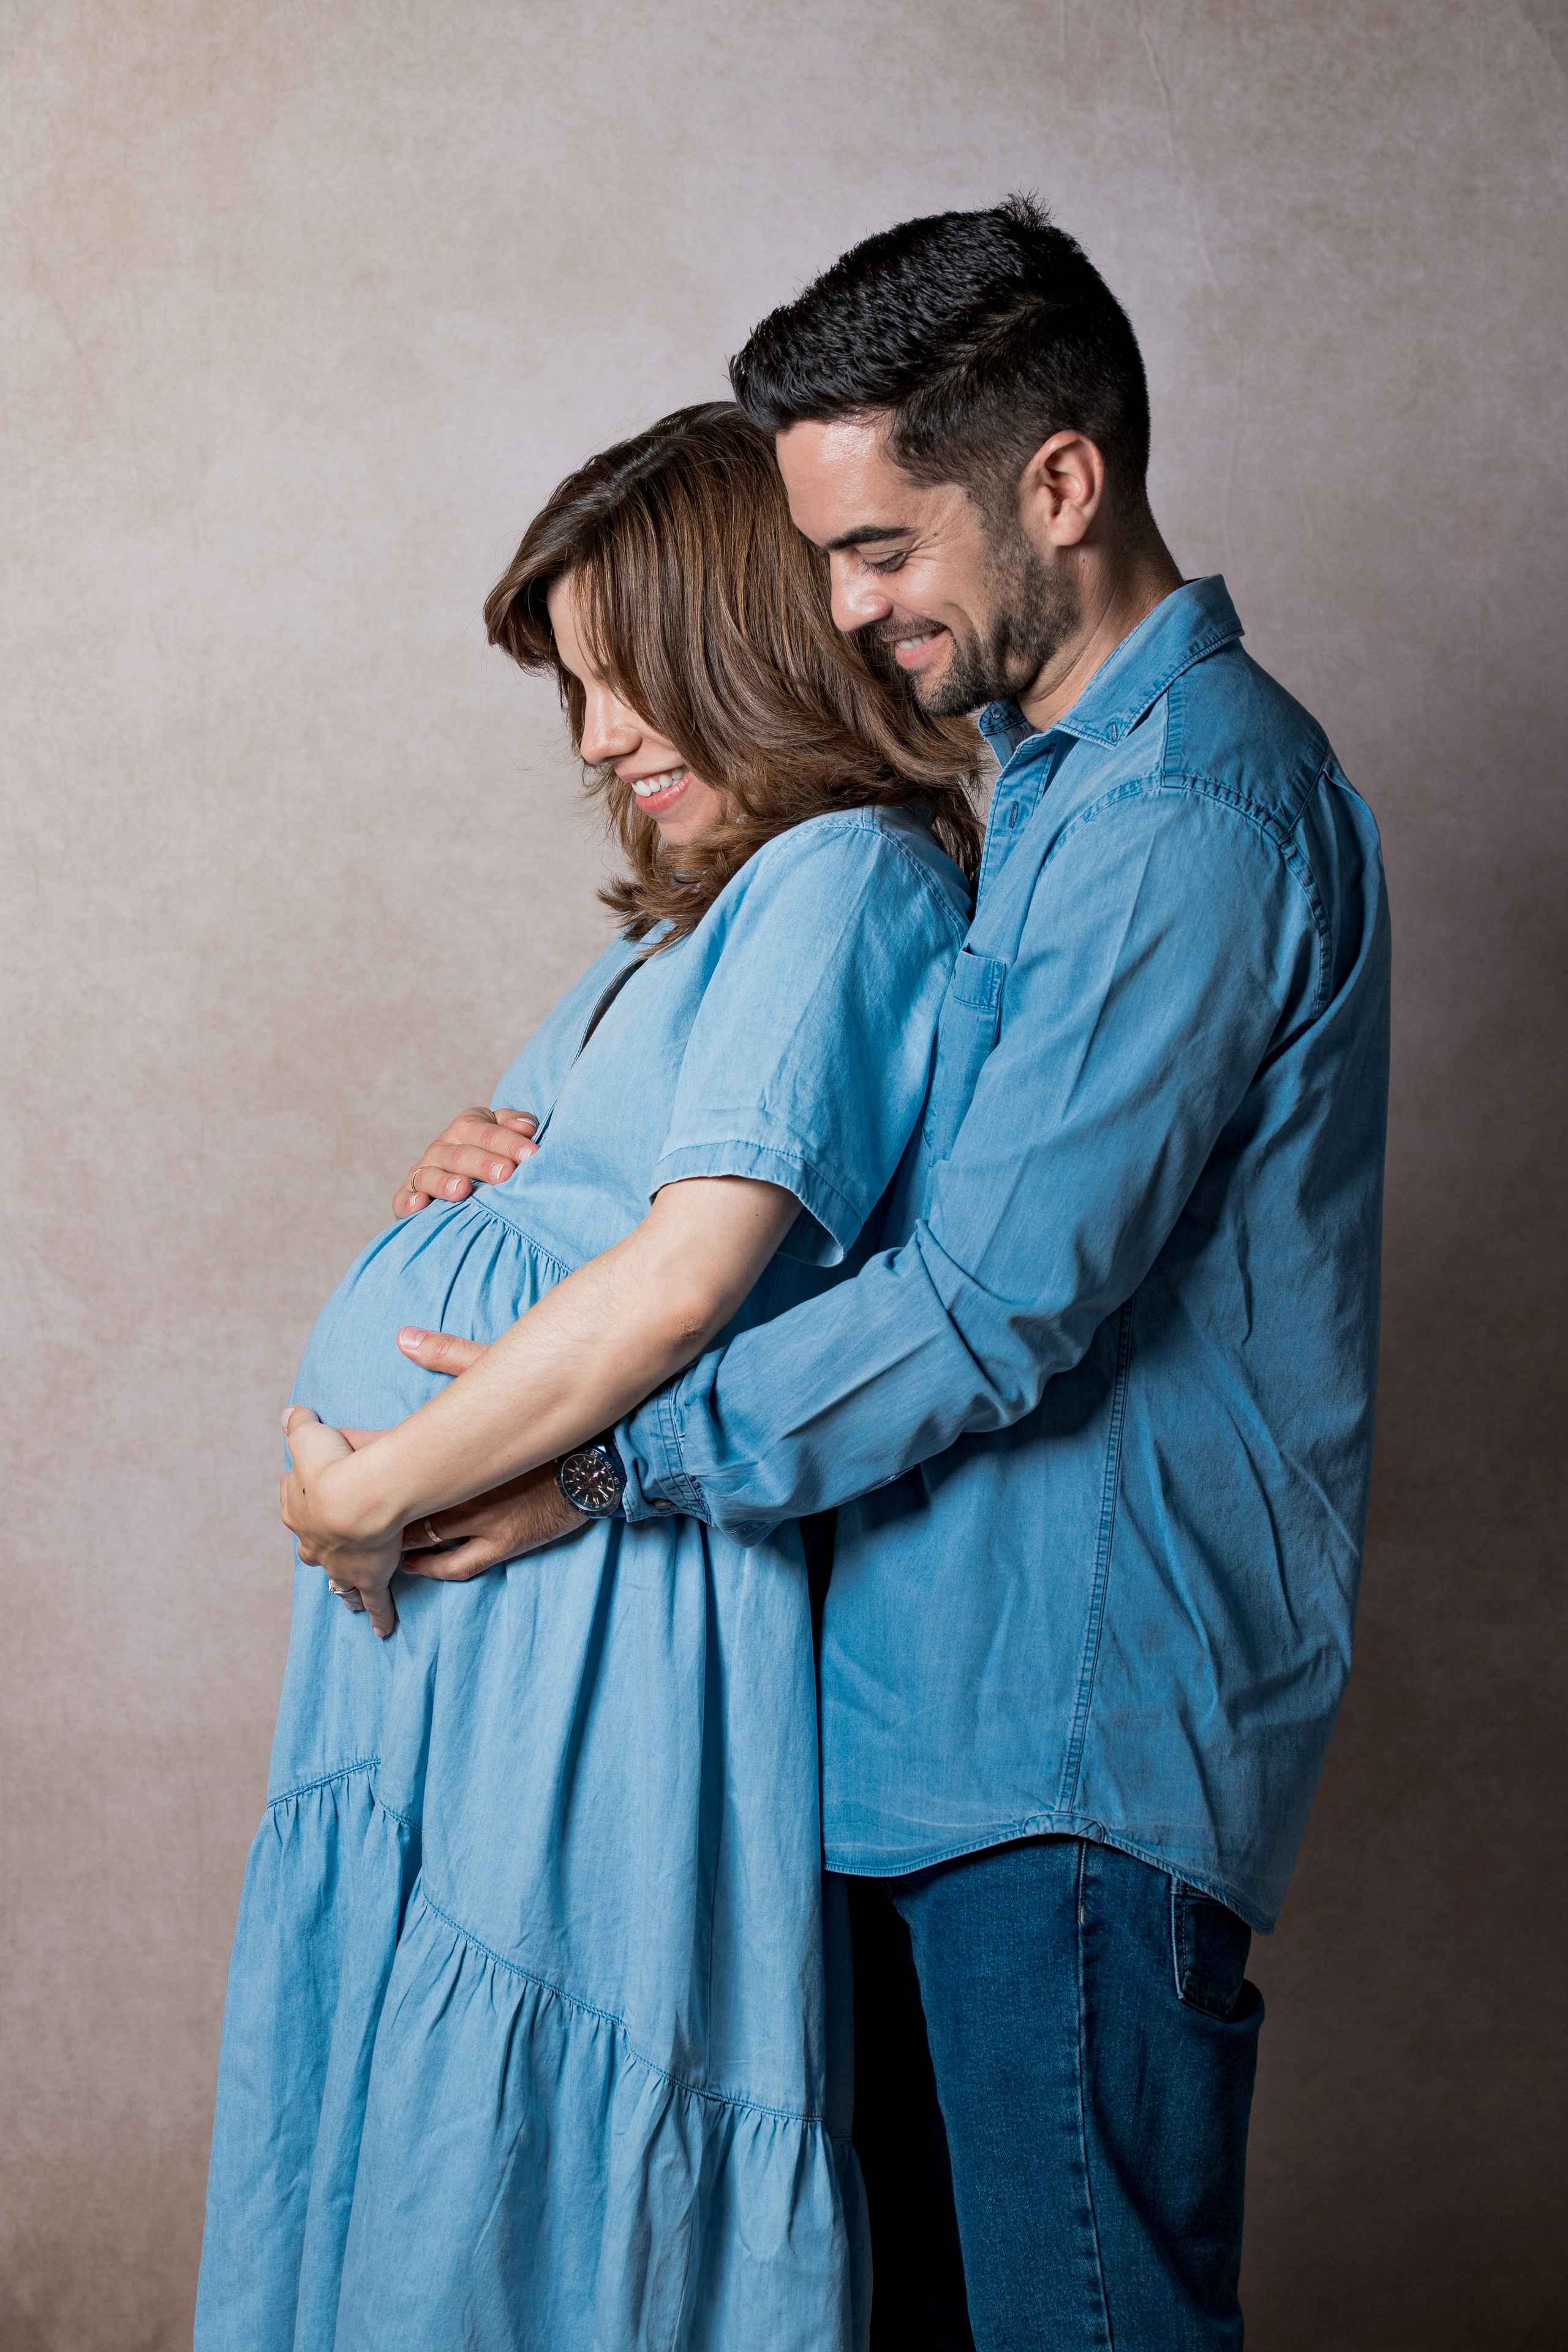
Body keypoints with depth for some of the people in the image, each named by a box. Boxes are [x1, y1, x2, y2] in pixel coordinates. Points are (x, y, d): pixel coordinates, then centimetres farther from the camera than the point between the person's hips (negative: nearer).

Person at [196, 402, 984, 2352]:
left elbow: (692, 1267, -21)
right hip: (461, 1597, 9)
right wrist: (479, 1169, 4)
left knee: (517, 2148, 0)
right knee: (419, 2146, 14)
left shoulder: (842, 880, -11)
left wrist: (383, 1479, -14)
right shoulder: (702, 909, 19)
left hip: (595, 1588, -9)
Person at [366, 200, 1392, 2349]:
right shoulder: (1038, 770, 15)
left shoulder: (1191, 816, -19)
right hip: (950, 1694, 9)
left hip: (1084, 1728, -9)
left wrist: (603, 1455, -17)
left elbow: (1003, 1299, -23)